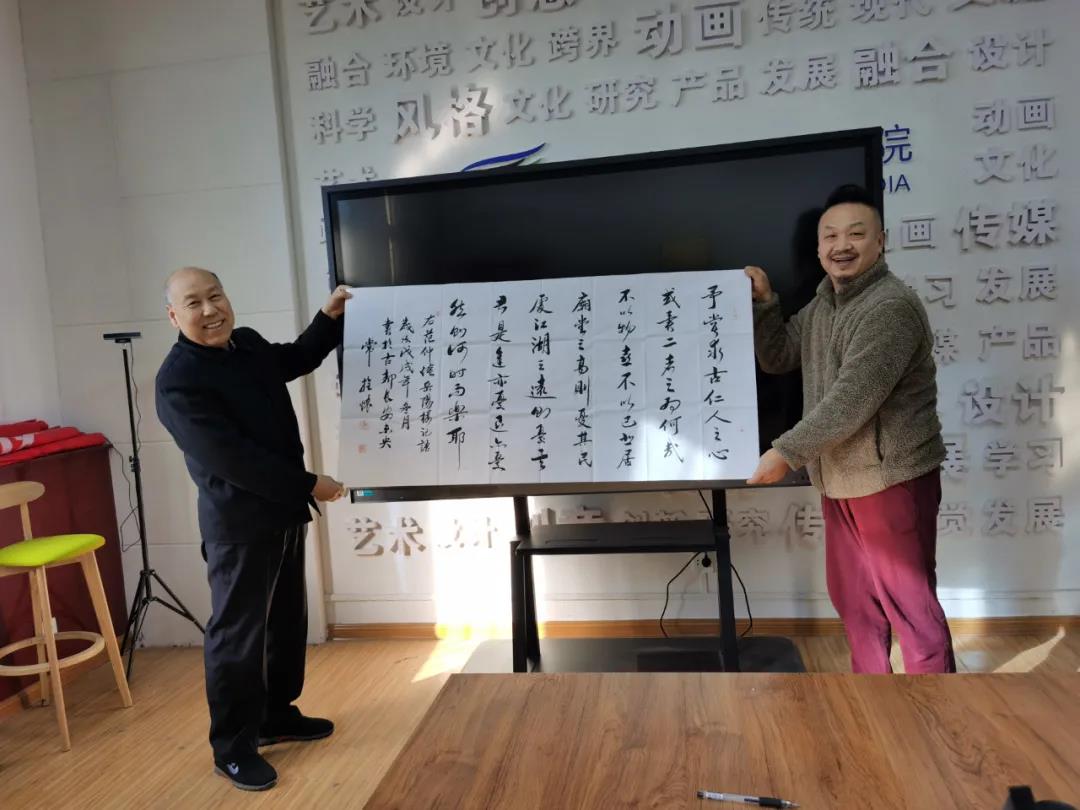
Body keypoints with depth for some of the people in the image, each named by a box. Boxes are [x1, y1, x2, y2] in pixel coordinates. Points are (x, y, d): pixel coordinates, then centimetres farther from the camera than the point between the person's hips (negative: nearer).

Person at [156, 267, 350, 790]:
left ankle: (277, 715, 37)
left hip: (283, 511, 9)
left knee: (287, 621, 19)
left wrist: (330, 317, 12)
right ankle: (232, 748, 18)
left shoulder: (249, 344, 5)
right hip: (238, 524, -9)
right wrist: (309, 485, -21)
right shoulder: (178, 381, -21)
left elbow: (295, 360, 26)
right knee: (238, 635, 2)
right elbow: (231, 459, -26)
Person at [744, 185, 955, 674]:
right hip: (839, 479, 9)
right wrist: (762, 303, -2)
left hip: (891, 479, -8)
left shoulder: (892, 307, -19)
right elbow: (775, 359, 13)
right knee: (853, 598, 20)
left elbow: (852, 400, -25)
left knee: (907, 601, 2)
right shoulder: (822, 304, 10)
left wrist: (787, 452, -23)